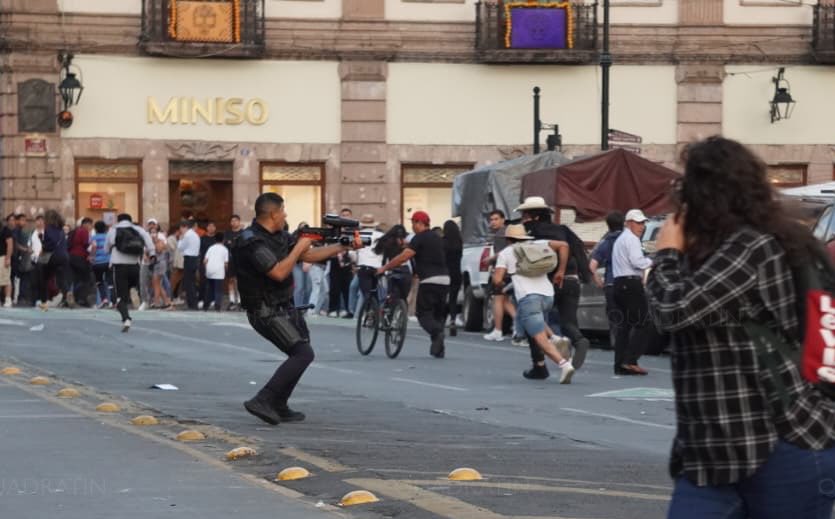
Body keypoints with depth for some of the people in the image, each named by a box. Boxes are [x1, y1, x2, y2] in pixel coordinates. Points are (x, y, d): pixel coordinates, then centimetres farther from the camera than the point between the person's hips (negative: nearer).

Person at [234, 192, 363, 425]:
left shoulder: (280, 236, 8)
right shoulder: (252, 242, -21)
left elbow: (310, 255, 14)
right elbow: (279, 272, -29)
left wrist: (343, 247, 9)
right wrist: (299, 247, -18)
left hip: (285, 307, 10)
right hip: (267, 312, -10)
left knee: (300, 354, 18)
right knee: (303, 354, -16)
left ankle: (279, 408, 22)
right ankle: (262, 401, -17)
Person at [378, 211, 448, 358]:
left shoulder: (420, 238, -5)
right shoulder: (437, 238, 20)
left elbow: (403, 257, -13)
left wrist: (384, 268, -7)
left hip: (430, 280, -7)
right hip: (444, 279, 7)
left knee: (423, 313, -3)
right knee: (438, 314, 14)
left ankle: (437, 332, -29)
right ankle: (439, 349, 7)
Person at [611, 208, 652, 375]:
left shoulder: (620, 239, 25)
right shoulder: (631, 239, -8)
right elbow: (637, 261, -19)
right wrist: (651, 261, -1)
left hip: (619, 284, 10)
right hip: (631, 284, -10)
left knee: (624, 324, 8)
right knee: (641, 322, -8)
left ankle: (620, 364, 4)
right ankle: (630, 361, -15)